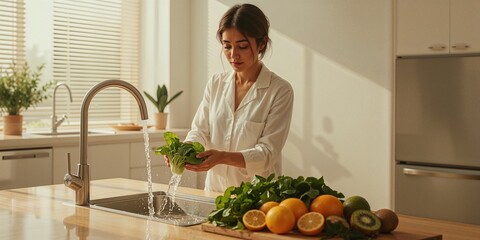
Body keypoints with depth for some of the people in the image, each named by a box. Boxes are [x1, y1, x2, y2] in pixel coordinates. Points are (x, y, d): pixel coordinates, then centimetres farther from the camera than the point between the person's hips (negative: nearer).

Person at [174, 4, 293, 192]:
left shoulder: (280, 91, -5)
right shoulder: (215, 84, 9)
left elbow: (267, 153, -9)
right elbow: (200, 131, 9)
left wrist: (222, 157, -24)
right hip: (215, 190, 4)